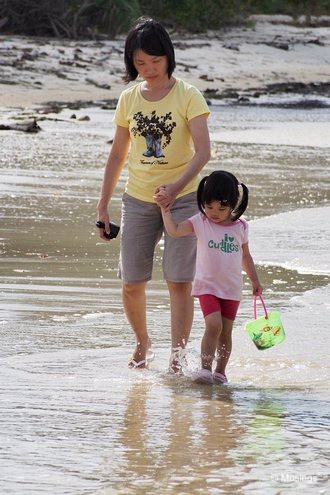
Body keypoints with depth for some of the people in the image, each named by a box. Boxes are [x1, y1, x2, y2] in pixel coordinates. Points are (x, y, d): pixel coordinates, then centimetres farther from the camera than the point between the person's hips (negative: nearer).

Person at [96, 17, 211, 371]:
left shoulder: (187, 96, -6)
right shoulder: (129, 99, 6)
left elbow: (203, 151, -15)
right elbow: (117, 155, 13)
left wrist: (177, 185, -31)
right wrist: (103, 206, 11)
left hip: (182, 199, -4)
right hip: (138, 201, 4)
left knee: (178, 281, -9)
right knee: (131, 284, 3)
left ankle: (177, 355, -1)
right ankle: (143, 345, 28)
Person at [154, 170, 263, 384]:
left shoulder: (240, 226, 2)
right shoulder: (200, 222, -5)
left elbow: (245, 256, 15)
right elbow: (175, 230, -17)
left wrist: (255, 280, 17)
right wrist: (165, 208, -25)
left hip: (232, 288, 3)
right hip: (207, 285, -3)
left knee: (226, 331, 5)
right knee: (214, 325, -18)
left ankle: (220, 371, 15)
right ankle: (205, 368, -15)